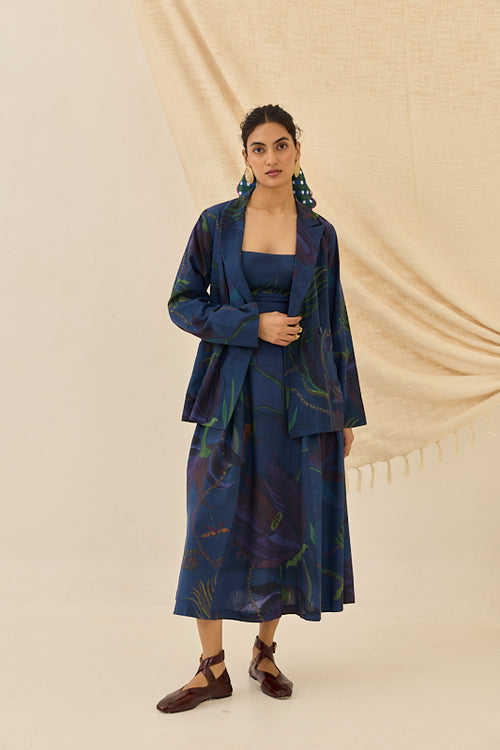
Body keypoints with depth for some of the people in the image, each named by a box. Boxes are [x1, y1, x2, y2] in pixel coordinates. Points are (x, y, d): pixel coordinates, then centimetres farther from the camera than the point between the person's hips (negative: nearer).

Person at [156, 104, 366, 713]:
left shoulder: (319, 233, 6)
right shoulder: (217, 224, 3)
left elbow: (333, 322, 9)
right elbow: (183, 302, 2)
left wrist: (347, 410, 8)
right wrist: (254, 324, -13)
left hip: (303, 394, 1)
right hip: (232, 394, -1)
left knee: (288, 523, 5)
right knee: (216, 524, -2)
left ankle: (265, 651, 26)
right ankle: (212, 669, 14)